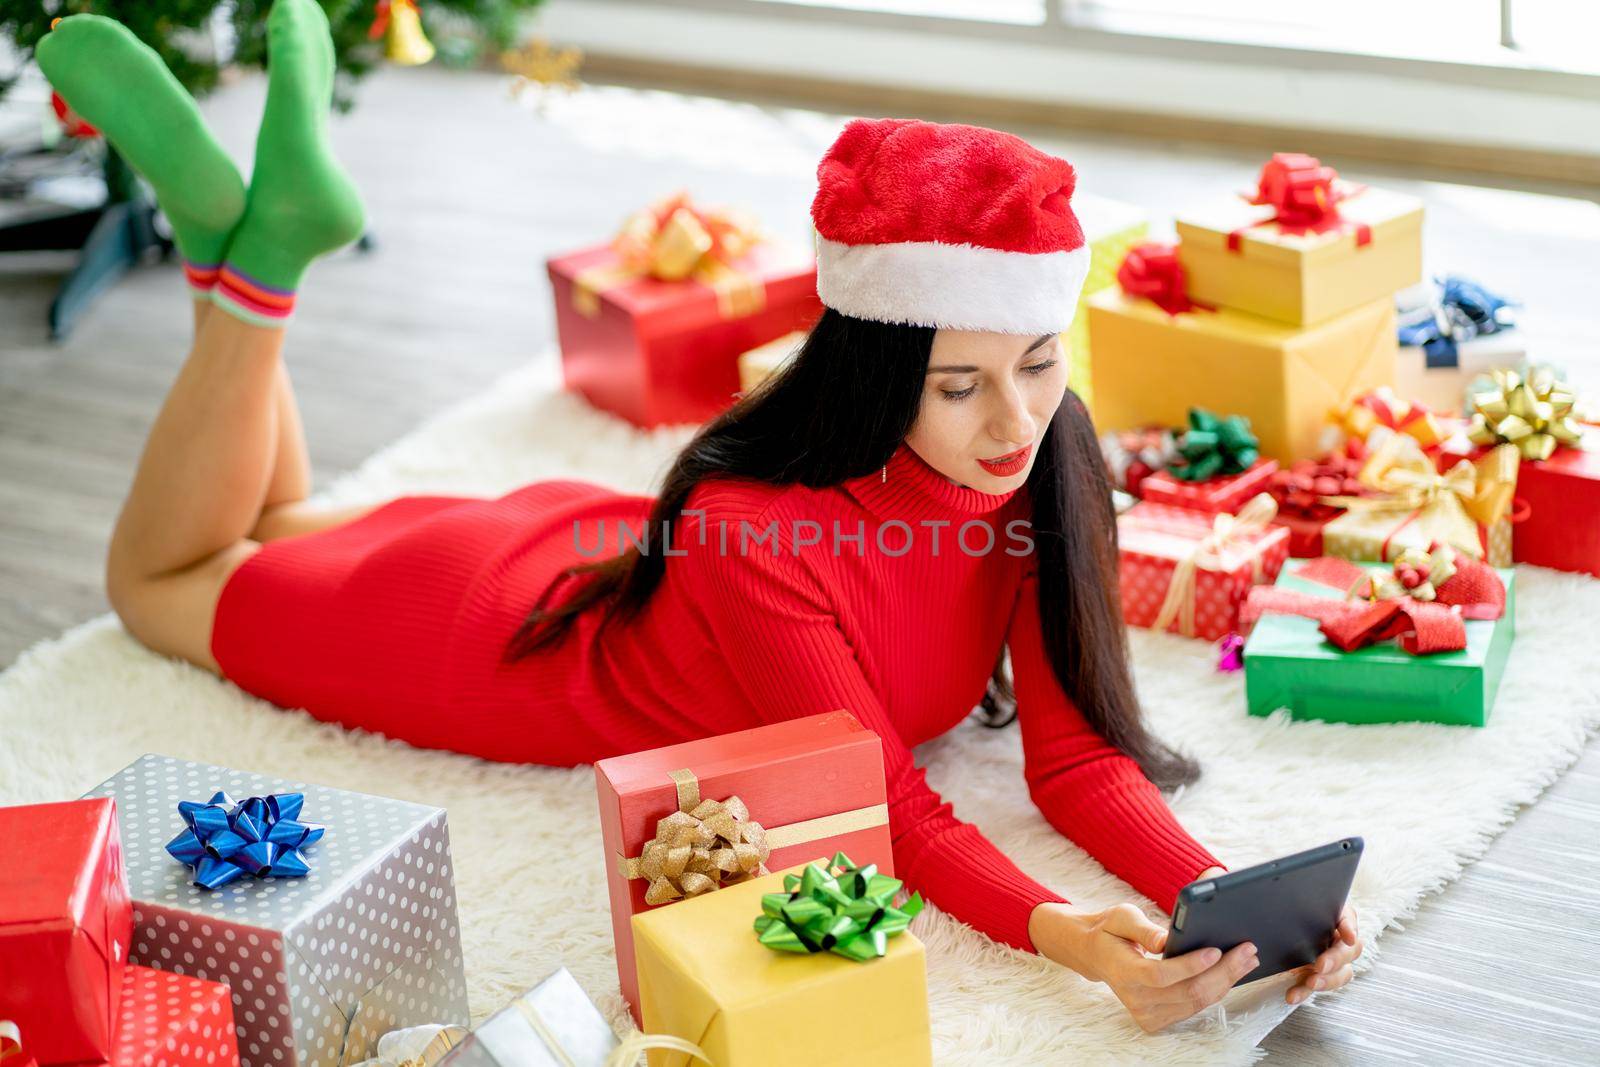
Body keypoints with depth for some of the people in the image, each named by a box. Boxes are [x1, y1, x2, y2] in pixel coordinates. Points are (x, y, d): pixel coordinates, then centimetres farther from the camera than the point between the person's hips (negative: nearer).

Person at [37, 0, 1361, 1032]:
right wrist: (1067, 937, -56)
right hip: (547, 631, -5)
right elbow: (886, 801, -38)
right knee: (164, 578, 18)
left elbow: (1076, 757, -25)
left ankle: (256, 242, 24)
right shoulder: (755, 523, -44)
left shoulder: (1045, 465, -28)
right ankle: (256, 256, 12)